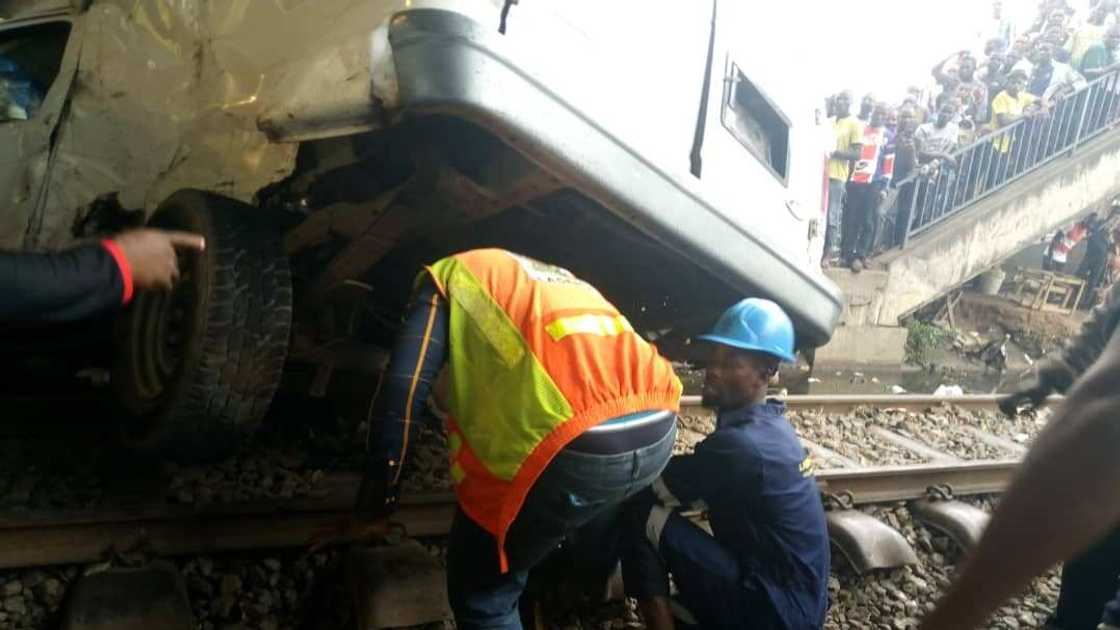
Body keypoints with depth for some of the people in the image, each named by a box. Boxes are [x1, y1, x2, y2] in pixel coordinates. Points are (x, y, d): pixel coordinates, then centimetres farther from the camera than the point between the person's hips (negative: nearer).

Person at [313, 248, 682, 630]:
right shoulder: (559, 278, 36)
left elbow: (403, 388, 6)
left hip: (577, 445, -7)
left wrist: (372, 511, 14)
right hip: (659, 430, 8)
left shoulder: (450, 275, 18)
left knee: (479, 592, 15)